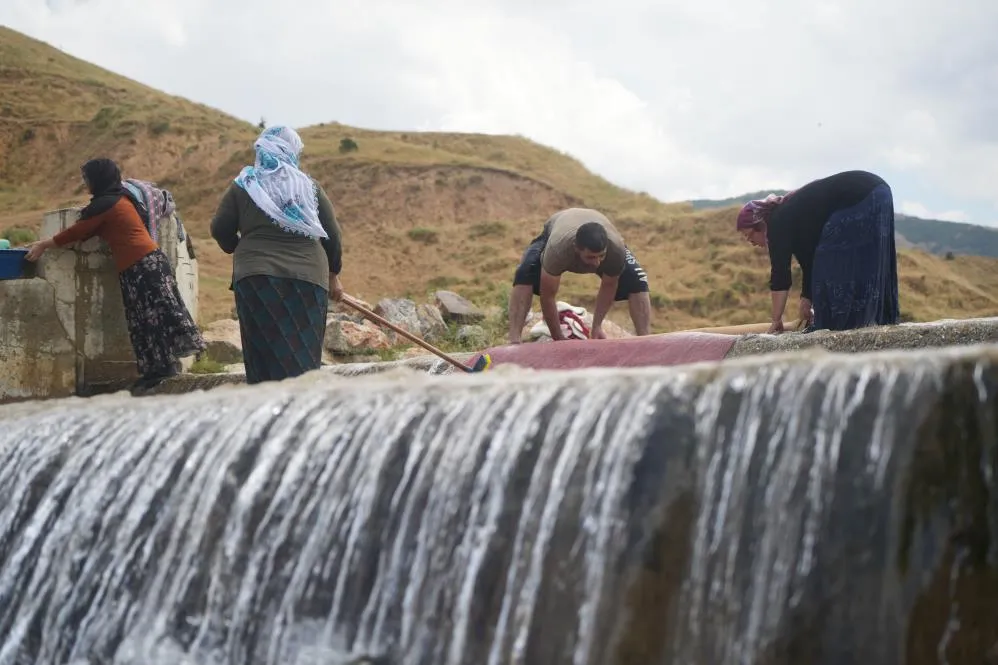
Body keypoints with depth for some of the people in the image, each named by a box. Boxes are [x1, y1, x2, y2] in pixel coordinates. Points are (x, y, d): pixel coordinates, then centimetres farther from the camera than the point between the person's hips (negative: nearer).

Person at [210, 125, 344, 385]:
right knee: (303, 356, 3)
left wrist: (238, 249, 27)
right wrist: (333, 275, 24)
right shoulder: (310, 187, 9)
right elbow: (332, 235, 10)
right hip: (309, 278, 1)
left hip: (256, 278, -1)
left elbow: (220, 230, 6)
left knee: (266, 357, -1)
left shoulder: (243, 186, 7)